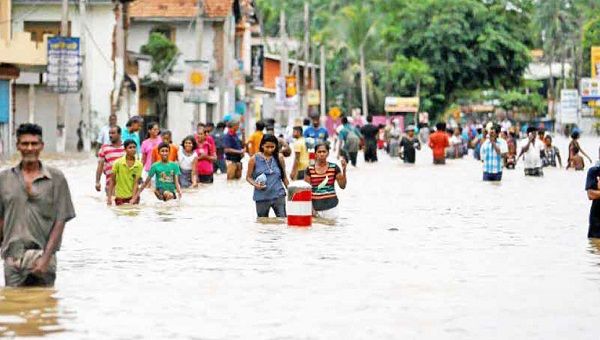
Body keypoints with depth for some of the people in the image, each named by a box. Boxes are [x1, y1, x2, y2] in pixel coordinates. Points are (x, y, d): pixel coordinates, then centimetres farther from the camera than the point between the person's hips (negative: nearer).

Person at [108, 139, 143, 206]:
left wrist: (134, 198, -19)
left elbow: (136, 183, -8)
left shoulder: (139, 165, -5)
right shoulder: (118, 163, -7)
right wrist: (109, 197, -5)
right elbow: (113, 181, -1)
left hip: (133, 196, 1)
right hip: (120, 197, -1)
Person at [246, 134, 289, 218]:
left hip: (278, 196, 0)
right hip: (262, 197, 0)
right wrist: (255, 185, -15)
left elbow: (284, 177, 11)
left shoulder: (279, 158, 2)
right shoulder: (254, 159, -2)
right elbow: (248, 177, 4)